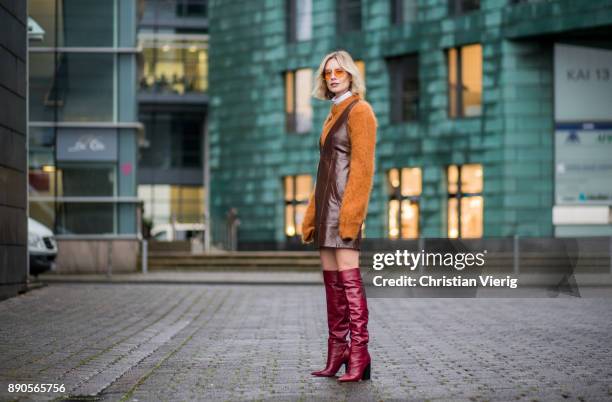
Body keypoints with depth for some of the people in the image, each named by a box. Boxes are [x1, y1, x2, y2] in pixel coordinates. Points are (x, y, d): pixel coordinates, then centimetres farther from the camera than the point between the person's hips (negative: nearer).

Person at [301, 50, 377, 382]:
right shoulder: (335, 114, 21)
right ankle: (336, 354, 10)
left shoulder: (359, 110, -5)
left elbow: (362, 166, -14)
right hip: (327, 201, 9)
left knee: (347, 274, -15)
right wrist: (312, 214, 19)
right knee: (331, 278, 7)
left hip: (346, 202, -9)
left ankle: (359, 354, -16)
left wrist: (350, 212, -22)